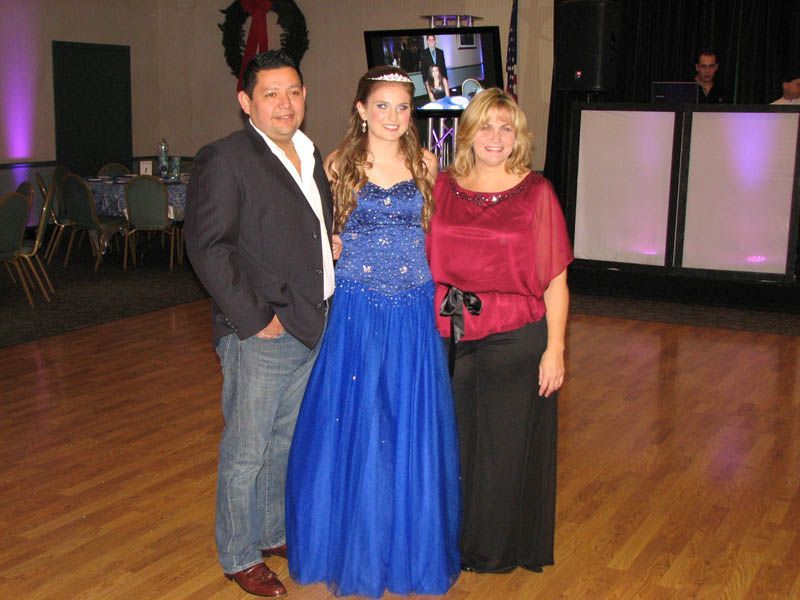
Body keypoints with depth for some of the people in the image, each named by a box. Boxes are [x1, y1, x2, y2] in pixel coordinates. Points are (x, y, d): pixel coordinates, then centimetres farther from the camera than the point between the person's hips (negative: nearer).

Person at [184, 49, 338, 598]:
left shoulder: (310, 155, 12)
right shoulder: (225, 160, -13)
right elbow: (207, 247, -17)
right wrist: (254, 319, -18)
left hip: (311, 328, 8)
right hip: (261, 336, -7)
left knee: (286, 442, 20)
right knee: (247, 451, 5)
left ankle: (274, 533, 38)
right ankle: (239, 556, 22)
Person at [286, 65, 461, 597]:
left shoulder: (425, 164, 5)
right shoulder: (340, 164, 1)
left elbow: (435, 232, 13)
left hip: (415, 314, 2)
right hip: (355, 314, -1)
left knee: (411, 429, 8)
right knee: (352, 427, 6)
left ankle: (408, 547, 27)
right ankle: (351, 547, 25)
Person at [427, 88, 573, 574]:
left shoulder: (536, 192, -3)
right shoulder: (443, 188, 5)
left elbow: (555, 279, -5)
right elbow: (426, 264, 10)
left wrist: (555, 347, -10)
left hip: (516, 340, -3)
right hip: (450, 340, 3)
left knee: (506, 447, 8)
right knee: (453, 445, 13)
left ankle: (498, 549, 30)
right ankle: (453, 539, 35)